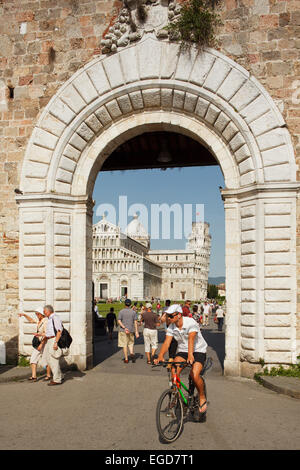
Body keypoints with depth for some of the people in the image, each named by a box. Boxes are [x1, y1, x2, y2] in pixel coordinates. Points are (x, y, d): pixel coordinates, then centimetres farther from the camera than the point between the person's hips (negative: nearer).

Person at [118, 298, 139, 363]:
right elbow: (135, 322, -3)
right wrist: (136, 332, -2)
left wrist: (124, 328, -19)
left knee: (124, 345, 4)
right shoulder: (133, 312, 0)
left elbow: (119, 321, -14)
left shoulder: (121, 311, -4)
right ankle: (132, 354, -10)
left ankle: (126, 359, 6)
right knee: (130, 343, 16)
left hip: (123, 331, -2)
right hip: (131, 330, 2)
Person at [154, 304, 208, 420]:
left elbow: (191, 339, -38)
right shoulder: (171, 327, -7)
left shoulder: (191, 323, -24)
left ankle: (202, 398, 0)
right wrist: (160, 356, -32)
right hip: (182, 350, 5)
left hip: (198, 350, -5)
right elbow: (166, 342, -15)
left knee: (194, 375, -25)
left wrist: (190, 355, -53)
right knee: (174, 372, -20)